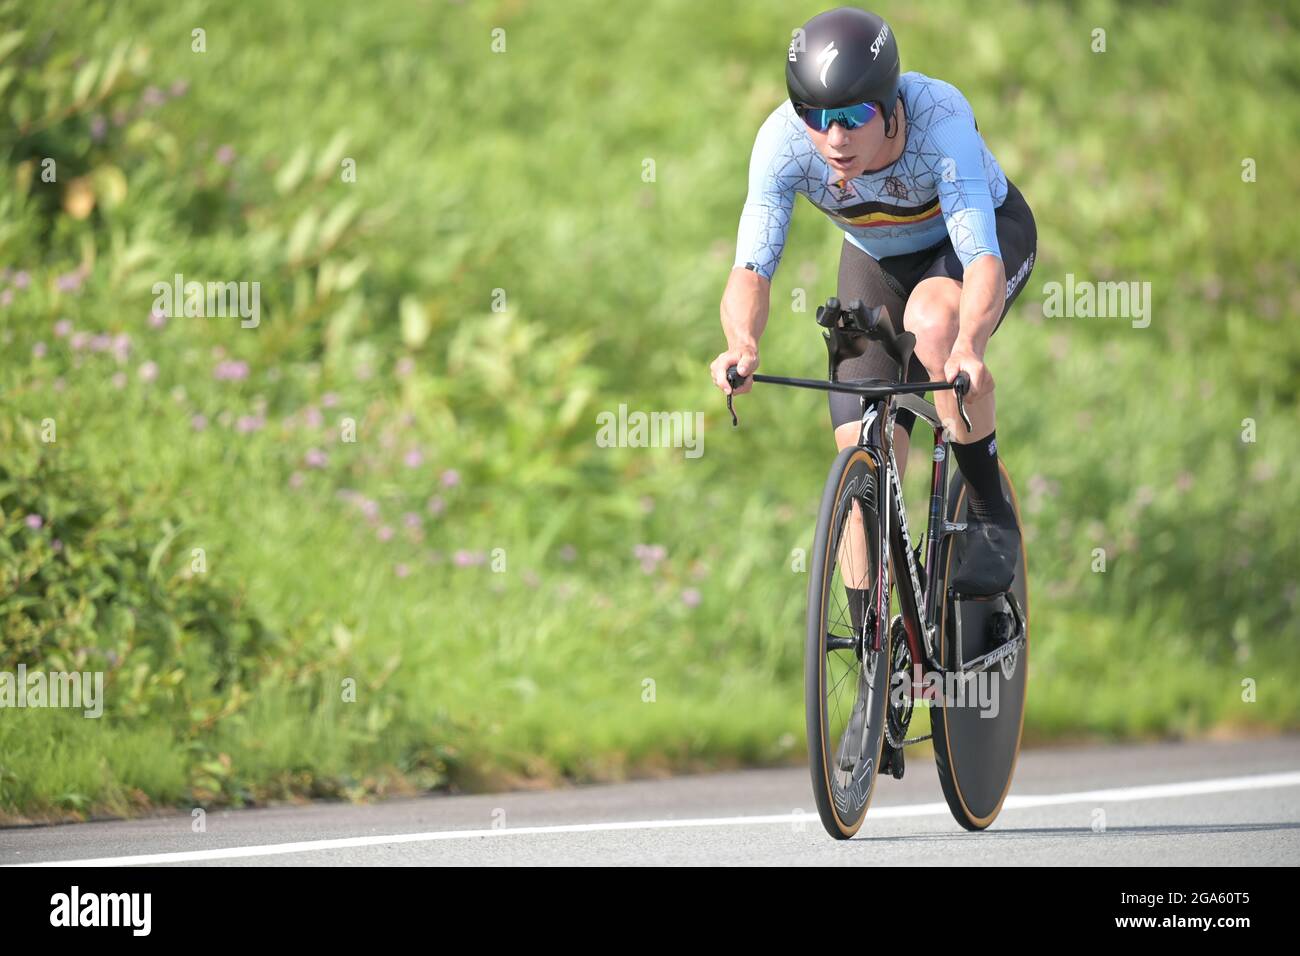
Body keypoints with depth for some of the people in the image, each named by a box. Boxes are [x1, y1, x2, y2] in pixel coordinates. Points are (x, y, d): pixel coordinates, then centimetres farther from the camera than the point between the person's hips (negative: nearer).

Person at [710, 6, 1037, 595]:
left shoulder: (938, 118, -39)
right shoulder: (782, 141, -31)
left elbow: (982, 260, -46)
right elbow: (751, 269, -35)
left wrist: (967, 346, -66)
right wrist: (742, 344, -57)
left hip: (988, 231, -3)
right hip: (879, 259, 3)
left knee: (932, 320, -37)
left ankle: (992, 519, -19)